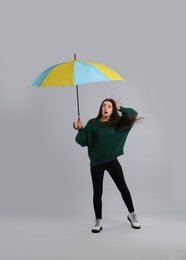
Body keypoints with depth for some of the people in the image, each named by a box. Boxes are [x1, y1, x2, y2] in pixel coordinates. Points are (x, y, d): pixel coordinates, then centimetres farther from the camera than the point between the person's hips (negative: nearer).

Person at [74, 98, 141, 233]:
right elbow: (82, 142, -5)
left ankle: (132, 215, 27)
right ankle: (98, 222, 19)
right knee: (97, 193, 5)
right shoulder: (92, 124, -4)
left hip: (112, 161, 1)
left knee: (123, 188, 6)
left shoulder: (117, 123, 1)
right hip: (96, 163, -1)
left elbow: (133, 113, 8)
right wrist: (80, 129, -20)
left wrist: (119, 108, 0)